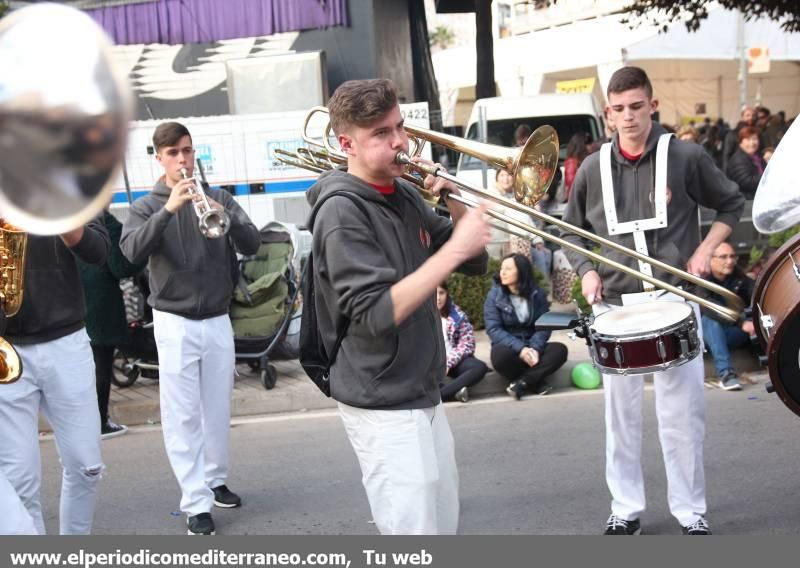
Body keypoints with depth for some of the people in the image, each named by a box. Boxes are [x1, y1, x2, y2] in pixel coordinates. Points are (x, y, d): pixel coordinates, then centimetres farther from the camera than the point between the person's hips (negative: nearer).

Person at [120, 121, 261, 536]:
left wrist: (226, 219, -27)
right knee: (182, 415, -4)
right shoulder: (146, 207, 0)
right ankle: (196, 503, -1)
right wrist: (168, 209, -31)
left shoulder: (219, 199, 5)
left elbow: (252, 245, -7)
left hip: (218, 320, 3)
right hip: (175, 322, -2)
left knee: (217, 408, 13)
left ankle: (215, 480, 30)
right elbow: (133, 251, -19)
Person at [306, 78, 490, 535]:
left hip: (424, 394, 9)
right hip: (383, 404, -9)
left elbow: (474, 264, 11)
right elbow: (377, 315, -27)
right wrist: (455, 247, -28)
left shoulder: (405, 196, 7)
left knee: (444, 522, 19)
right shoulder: (342, 212, -18)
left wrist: (457, 205, -6)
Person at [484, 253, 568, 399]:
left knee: (559, 350, -25)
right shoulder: (495, 295, -7)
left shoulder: (537, 294, -1)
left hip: (531, 346, 2)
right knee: (500, 355, -37)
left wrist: (535, 348, -24)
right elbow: (493, 329, -14)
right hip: (508, 347, -2)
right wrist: (520, 348, -26)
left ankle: (521, 383, -24)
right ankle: (536, 382, -16)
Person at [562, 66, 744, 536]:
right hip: (613, 306, 2)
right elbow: (573, 231, 15)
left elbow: (732, 205, 10)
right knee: (621, 414, 8)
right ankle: (626, 510, 20)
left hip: (673, 300, -2)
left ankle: (692, 513, 16)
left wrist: (705, 250, -3)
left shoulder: (686, 157, -2)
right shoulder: (593, 169, 3)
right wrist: (587, 272, -2)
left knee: (683, 413, 2)